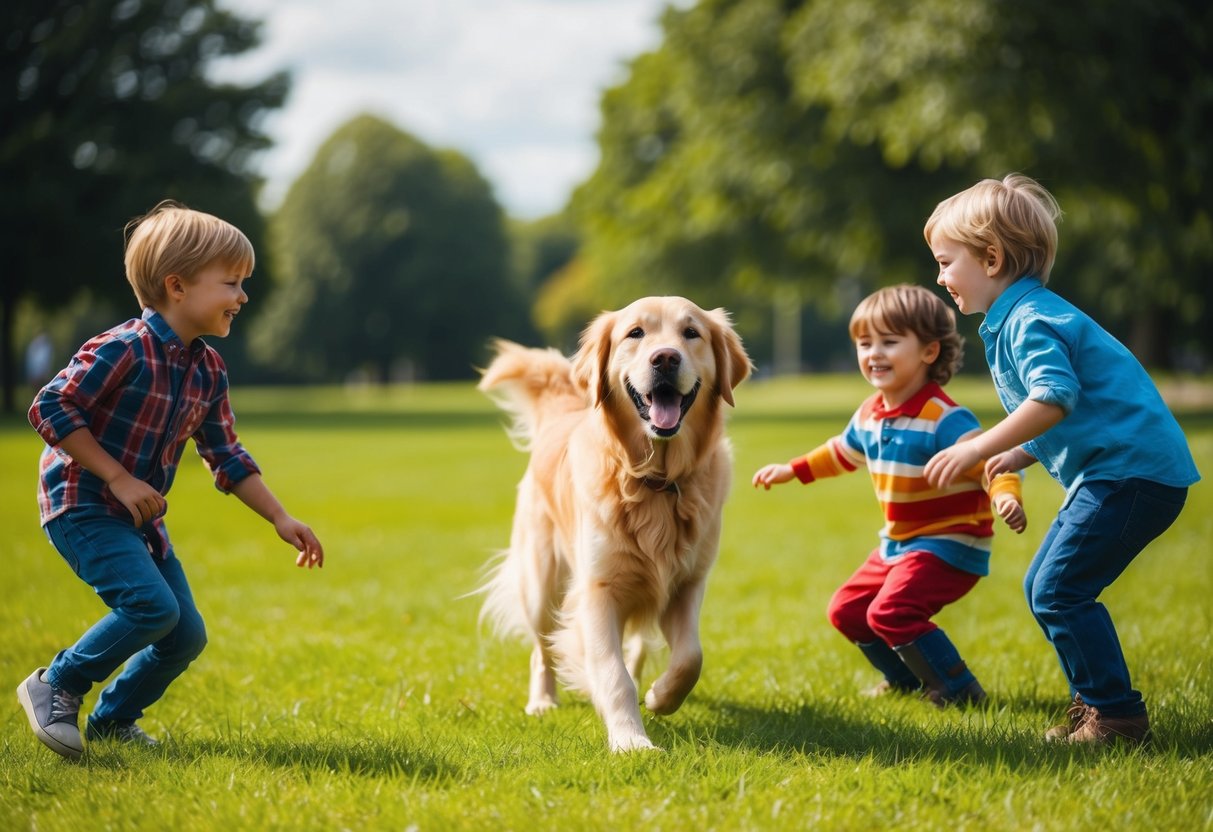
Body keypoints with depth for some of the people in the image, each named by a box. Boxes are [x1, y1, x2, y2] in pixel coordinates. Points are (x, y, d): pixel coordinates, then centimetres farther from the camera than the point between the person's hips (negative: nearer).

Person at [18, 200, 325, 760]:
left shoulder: (208, 371, 5)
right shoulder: (124, 349, -20)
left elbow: (226, 457, 12)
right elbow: (51, 408, -20)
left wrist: (281, 519, 7)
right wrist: (118, 478, -22)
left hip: (140, 517, 8)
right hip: (81, 505, -8)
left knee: (187, 635, 3)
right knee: (153, 607, -23)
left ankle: (111, 720, 24)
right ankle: (56, 687, -3)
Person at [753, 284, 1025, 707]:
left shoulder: (945, 419, -24)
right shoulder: (869, 415, 3)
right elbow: (842, 452, 23)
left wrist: (1006, 496, -49)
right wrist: (791, 470, 28)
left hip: (949, 544, -9)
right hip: (898, 544, 9)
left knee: (890, 612, -24)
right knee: (846, 610, 15)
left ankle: (961, 691, -8)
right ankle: (906, 679, 36)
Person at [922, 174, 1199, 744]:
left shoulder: (1031, 322, -14)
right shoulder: (1016, 319, 19)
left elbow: (1055, 398, -30)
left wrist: (979, 449, -28)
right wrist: (1020, 456, 18)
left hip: (1132, 472, -11)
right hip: (1112, 471, 11)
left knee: (1059, 591, -12)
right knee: (1043, 588, 13)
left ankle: (1117, 715, -6)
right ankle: (1094, 703, 19)